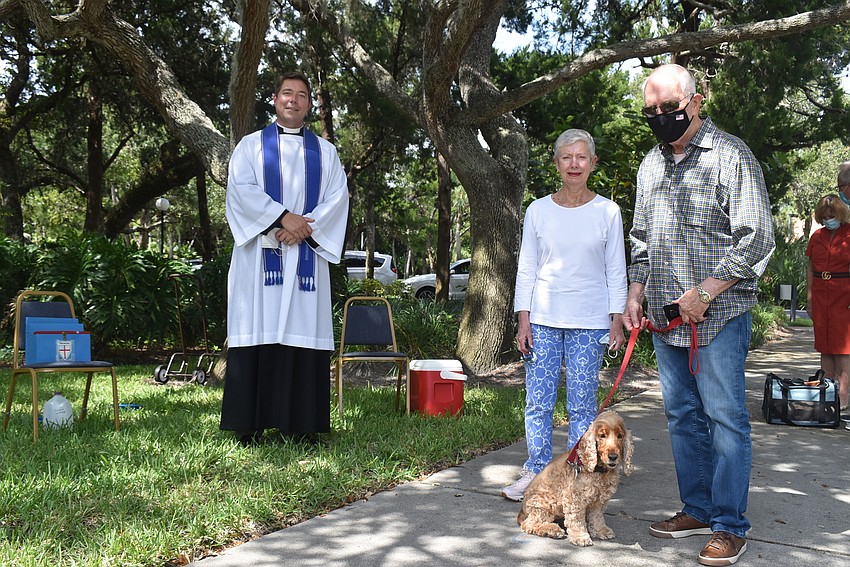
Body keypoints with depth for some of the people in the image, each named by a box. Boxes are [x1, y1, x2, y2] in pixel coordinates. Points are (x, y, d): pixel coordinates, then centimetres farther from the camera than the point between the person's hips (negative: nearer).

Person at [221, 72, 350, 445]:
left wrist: (305, 227, -11)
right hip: (260, 254, -1)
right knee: (258, 330, -5)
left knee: (303, 329, -3)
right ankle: (250, 424, -2)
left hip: (306, 255, 2)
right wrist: (283, 217, -15)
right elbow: (241, 189, -3)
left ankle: (301, 423, 1)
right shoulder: (251, 145, 12)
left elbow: (337, 197, 4)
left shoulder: (325, 152, 17)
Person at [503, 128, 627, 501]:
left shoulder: (607, 211, 2)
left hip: (590, 321, -1)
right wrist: (523, 319, -1)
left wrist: (617, 319, -2)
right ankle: (536, 471, 15)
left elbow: (616, 270, 5)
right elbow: (526, 268, 6)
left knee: (582, 404, 2)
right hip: (543, 318, 1)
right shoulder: (538, 210, 5)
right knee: (538, 401, 2)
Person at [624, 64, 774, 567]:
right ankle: (697, 509, 24)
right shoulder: (651, 163, 15)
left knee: (725, 418, -2)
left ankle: (730, 527, 7)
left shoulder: (730, 155, -6)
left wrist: (705, 291, -15)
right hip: (664, 316, 7)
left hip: (718, 314, -6)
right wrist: (636, 292, 11)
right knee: (683, 416, 12)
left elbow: (757, 238, -11)